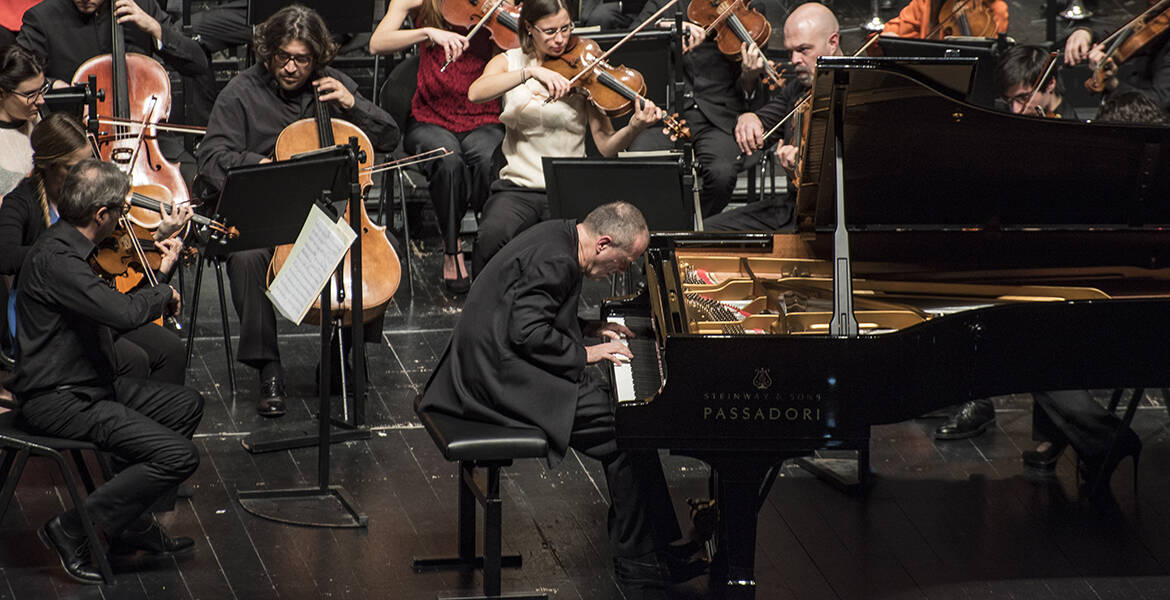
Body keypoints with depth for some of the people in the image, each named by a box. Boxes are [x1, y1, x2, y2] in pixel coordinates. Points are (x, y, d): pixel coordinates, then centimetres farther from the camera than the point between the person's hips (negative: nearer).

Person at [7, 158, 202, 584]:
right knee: (179, 455, -17)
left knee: (186, 405, 22)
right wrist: (164, 293, -13)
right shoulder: (54, 258, -23)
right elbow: (124, 313, -34)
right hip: (57, 401, -11)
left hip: (88, 384, 11)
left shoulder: (70, 249, 10)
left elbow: (110, 319, 22)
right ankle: (72, 530, -7)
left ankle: (134, 525, 19)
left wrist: (160, 274, 20)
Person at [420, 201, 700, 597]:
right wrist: (585, 353, -15)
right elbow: (528, 332, -26)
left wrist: (587, 329, 16)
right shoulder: (554, 261, -21)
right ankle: (638, 564, -6)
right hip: (505, 379, -11)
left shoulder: (557, 237, 12)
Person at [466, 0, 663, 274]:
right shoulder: (509, 62, 7)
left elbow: (606, 146, -2)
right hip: (518, 188, 1)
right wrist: (530, 72, -27)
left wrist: (634, 128, -23)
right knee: (491, 236, -31)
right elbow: (475, 93, -17)